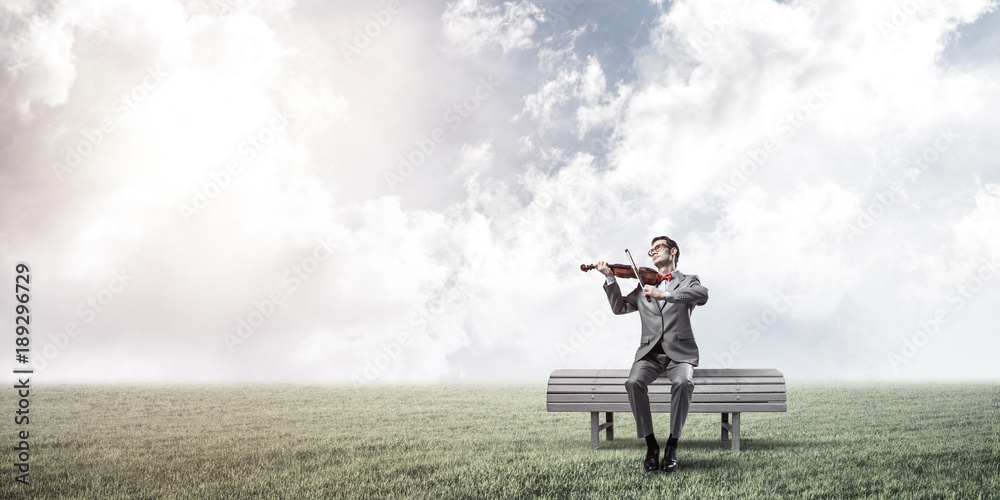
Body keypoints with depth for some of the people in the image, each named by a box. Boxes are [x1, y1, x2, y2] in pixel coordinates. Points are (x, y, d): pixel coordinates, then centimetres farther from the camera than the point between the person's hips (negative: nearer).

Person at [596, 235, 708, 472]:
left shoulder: (688, 281, 11)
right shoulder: (644, 286, 23)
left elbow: (702, 295, -13)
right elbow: (620, 307, 13)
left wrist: (664, 294, -25)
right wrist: (610, 278, -1)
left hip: (679, 351, -2)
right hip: (650, 351, 2)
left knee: (683, 383, -35)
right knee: (634, 382, -29)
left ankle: (672, 446, -20)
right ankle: (651, 446, -17)